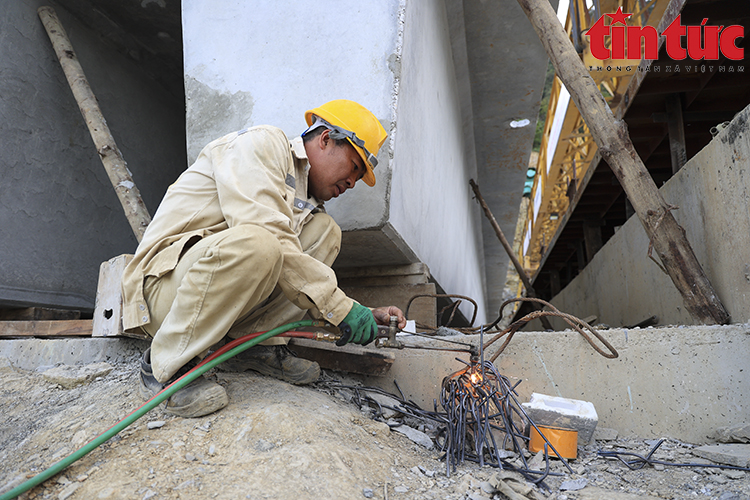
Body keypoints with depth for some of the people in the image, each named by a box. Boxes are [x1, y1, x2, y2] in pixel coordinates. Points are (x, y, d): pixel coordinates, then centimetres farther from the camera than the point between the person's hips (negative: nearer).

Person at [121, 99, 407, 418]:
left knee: (324, 231, 0)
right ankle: (165, 367, -17)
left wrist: (366, 315, 3)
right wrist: (339, 307, -22)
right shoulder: (260, 142, -8)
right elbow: (265, 234, -25)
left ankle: (255, 343, -3)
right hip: (165, 281, -7)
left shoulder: (302, 202, 17)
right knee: (253, 242, -38)